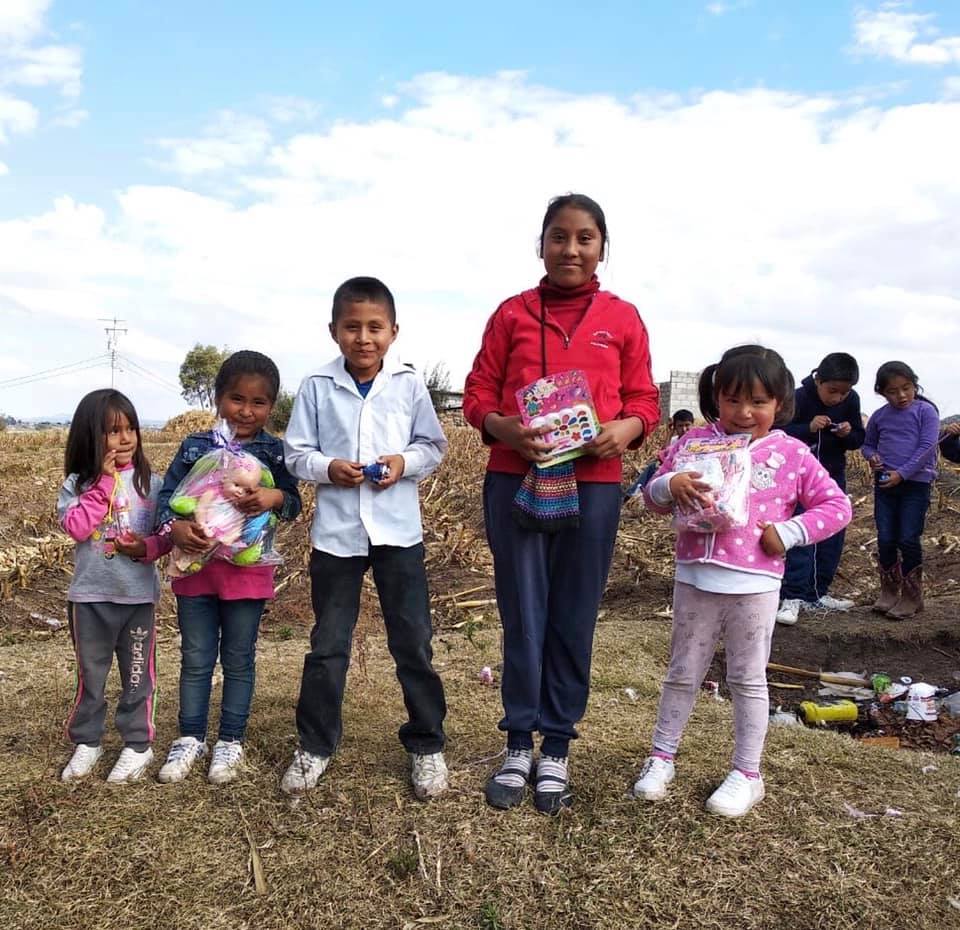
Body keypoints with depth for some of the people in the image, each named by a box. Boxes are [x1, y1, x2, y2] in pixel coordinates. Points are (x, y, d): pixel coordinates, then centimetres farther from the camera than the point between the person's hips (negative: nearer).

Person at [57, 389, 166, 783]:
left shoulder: (149, 482, -2)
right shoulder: (77, 483, -2)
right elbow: (76, 527, -18)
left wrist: (148, 547, -21)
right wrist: (104, 481, -17)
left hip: (138, 595, 0)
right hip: (90, 596, 0)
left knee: (137, 675, 9)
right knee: (90, 675, 14)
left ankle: (138, 745, 23)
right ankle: (86, 742, 30)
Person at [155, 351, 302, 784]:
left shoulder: (275, 451, 0)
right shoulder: (194, 446, 2)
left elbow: (293, 504, -2)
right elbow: (167, 495, -2)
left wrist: (276, 497, -26)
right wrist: (175, 527, -22)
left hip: (247, 569, -1)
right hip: (195, 565, 1)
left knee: (239, 659, 10)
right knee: (195, 659, 11)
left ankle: (231, 741, 24)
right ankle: (190, 738, 26)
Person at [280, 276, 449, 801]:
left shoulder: (409, 385, 0)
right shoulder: (317, 387, 0)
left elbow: (434, 445, 6)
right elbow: (296, 453, 3)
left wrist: (406, 461, -13)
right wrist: (328, 468, -16)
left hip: (398, 530, 0)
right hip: (336, 531, 0)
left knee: (413, 642, 7)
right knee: (328, 644, 11)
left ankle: (426, 743, 22)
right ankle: (314, 745, 25)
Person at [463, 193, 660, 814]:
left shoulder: (623, 318, 8)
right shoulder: (512, 313, 8)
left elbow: (644, 399, 9)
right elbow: (478, 391, 6)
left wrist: (627, 428, -13)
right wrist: (502, 427, -15)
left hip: (593, 484, 0)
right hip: (515, 481, 0)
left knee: (574, 619, 6)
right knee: (522, 615, 5)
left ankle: (557, 750, 19)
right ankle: (519, 746, 19)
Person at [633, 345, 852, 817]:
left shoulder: (791, 453, -2)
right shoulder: (695, 442, 2)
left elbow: (837, 506, 1)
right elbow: (653, 497, 6)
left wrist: (788, 533, -10)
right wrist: (669, 485, -17)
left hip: (754, 585, -2)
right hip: (695, 579, 2)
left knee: (748, 680, 11)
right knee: (683, 673, 14)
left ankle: (747, 774, 24)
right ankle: (661, 757, 29)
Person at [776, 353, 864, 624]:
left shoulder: (851, 400, -4)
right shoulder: (799, 398, -17)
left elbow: (858, 439, 5)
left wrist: (848, 434, -18)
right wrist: (808, 428, -30)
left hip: (833, 475, 5)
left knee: (832, 537, 8)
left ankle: (816, 594, 18)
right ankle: (792, 597, -10)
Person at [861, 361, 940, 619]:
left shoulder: (926, 411, -4)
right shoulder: (879, 416, 9)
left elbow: (926, 448, -11)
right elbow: (867, 444, 21)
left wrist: (902, 474, -17)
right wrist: (872, 457, -2)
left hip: (916, 484, -4)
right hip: (885, 483, 4)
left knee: (908, 540, -5)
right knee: (885, 540, 4)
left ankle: (912, 598, 9)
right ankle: (889, 593, 20)